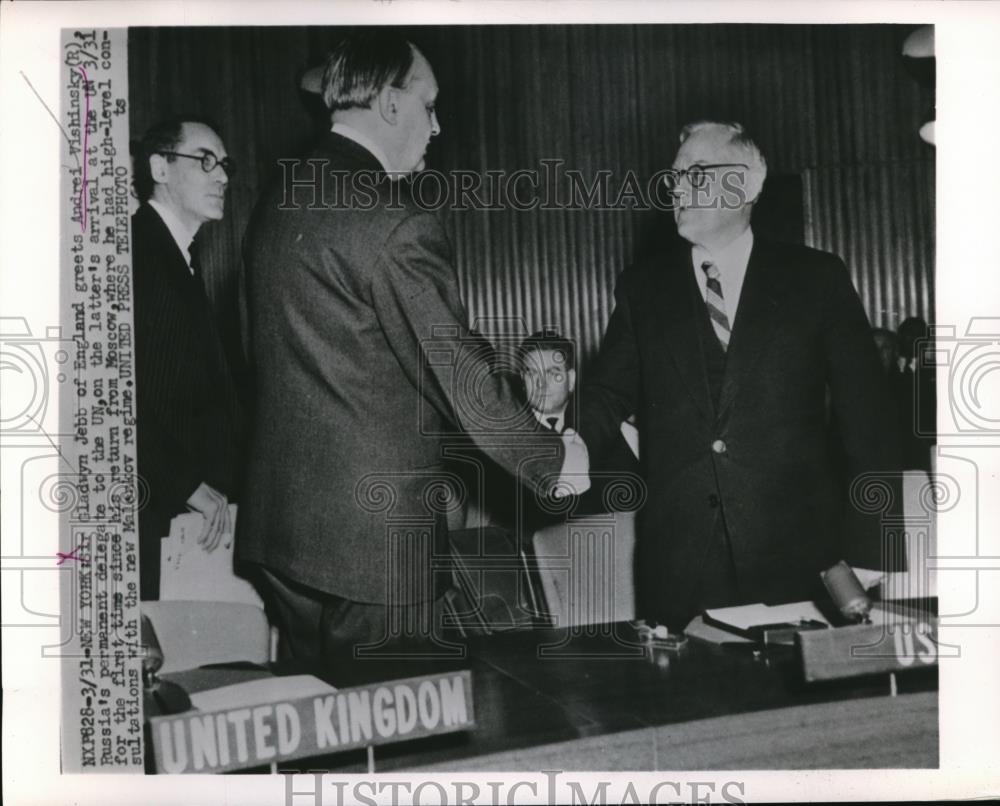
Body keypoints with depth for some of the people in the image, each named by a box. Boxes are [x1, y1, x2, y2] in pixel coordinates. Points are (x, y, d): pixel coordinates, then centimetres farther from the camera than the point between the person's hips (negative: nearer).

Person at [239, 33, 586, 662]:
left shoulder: (277, 205, 8)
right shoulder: (396, 223, -18)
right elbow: (461, 373, -16)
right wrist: (552, 460, -3)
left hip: (281, 517, 8)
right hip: (378, 534, -8)